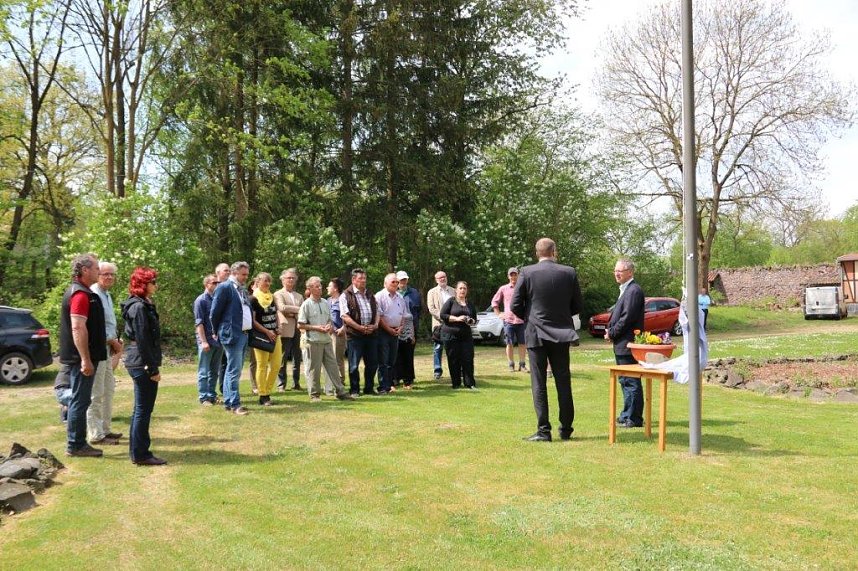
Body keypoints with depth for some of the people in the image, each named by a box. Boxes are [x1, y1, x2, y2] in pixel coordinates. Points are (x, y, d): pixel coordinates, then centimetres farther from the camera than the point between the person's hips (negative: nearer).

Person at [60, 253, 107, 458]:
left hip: (77, 357, 11)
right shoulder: (81, 294, -17)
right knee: (80, 401, -3)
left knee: (79, 400, 15)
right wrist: (85, 360, -25)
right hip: (81, 358, -11)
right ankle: (75, 445, 4)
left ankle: (78, 443, 22)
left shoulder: (78, 292, 16)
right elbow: (78, 328, -24)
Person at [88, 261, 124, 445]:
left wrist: (116, 342, 8)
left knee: (108, 390, 17)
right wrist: (113, 342, -12)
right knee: (96, 394, -4)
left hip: (107, 348, 10)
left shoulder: (107, 295, 15)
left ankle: (104, 429, 28)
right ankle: (96, 435, 3)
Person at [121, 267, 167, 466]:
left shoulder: (143, 305, 14)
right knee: (143, 410, -3)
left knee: (141, 409, 16)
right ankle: (141, 454, 4)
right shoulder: (139, 307, -16)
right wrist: (153, 368, -18)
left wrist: (153, 365, 19)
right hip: (142, 363, -10)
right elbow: (143, 341, -20)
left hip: (137, 362, 10)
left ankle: (137, 451, 25)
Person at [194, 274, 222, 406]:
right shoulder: (201, 300, -6)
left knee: (215, 371, 12)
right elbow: (199, 323, -10)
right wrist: (204, 341, -15)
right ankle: (203, 398, 7)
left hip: (218, 340, 6)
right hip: (207, 341, -6)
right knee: (204, 371, 2)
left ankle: (212, 395, 20)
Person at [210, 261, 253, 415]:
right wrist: (218, 332, 0)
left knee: (233, 370, 14)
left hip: (244, 334, 9)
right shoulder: (224, 287, -8)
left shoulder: (243, 291, 18)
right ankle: (234, 404, -4)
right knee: (234, 371, -8)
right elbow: (215, 312, -8)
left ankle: (228, 401, 21)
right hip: (232, 334, -9)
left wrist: (249, 330, 14)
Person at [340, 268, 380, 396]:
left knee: (372, 363, 8)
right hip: (354, 334, -5)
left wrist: (375, 325, -3)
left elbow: (377, 312, 17)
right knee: (354, 364, 0)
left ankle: (369, 388, 20)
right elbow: (345, 317, -10)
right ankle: (354, 390, 10)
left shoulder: (370, 295, 18)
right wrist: (360, 327, -16)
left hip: (371, 333, 6)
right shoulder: (346, 296, -2)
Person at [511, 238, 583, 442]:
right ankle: (566, 429, 17)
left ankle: (543, 431, 1)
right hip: (561, 334, 2)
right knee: (563, 382, 11)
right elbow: (577, 306, 4)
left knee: (539, 383, 2)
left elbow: (515, 306, -7)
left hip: (536, 334, -2)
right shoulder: (569, 272, -2)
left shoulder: (527, 273, -8)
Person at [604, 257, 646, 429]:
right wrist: (610, 330, 7)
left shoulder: (634, 291, -15)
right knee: (625, 381, 16)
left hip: (628, 344, -10)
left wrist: (612, 333, -11)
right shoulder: (625, 290, 17)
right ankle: (627, 415, 26)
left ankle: (633, 419, 2)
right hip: (621, 344, 10)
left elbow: (627, 318, -20)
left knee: (631, 382, -4)